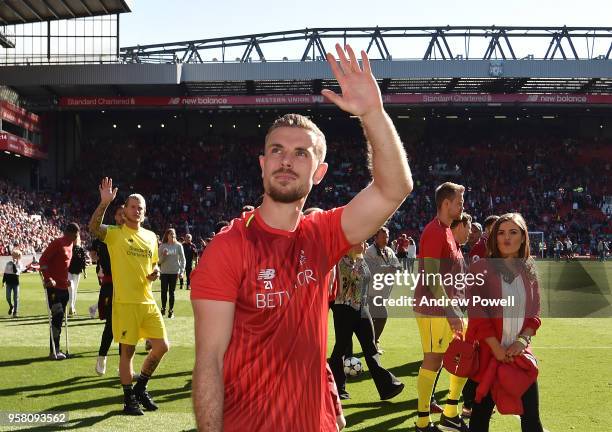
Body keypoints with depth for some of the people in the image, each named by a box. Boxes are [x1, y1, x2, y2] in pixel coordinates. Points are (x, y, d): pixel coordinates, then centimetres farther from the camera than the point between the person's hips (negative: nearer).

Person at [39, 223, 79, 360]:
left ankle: (55, 350, 18)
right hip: (53, 286, -9)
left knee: (59, 318, 11)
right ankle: (54, 351, -8)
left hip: (63, 287, 9)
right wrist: (48, 279, -22)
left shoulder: (70, 245, 14)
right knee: (58, 315, -13)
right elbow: (43, 260, -16)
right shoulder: (57, 243, -12)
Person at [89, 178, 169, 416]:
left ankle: (140, 387, 25)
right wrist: (104, 202, -36)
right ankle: (129, 399, 14)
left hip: (148, 301, 6)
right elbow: (93, 227, -24)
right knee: (127, 351, 1)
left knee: (162, 346, 4)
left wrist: (155, 271, 3)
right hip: (125, 302, -5)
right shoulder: (115, 233, -3)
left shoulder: (150, 236, 14)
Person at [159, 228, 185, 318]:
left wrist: (181, 271, -5)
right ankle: (163, 308, 17)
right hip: (164, 272, 1)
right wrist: (163, 255, -17)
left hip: (174, 272, -1)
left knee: (171, 292, 3)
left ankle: (171, 310, 10)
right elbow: (159, 260, 3)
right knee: (164, 291, 2)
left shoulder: (178, 245, 1)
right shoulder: (162, 246, 2)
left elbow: (182, 259, 2)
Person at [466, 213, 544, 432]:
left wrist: (522, 340, -8)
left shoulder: (528, 272, 8)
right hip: (488, 352, -3)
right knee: (482, 413, 4)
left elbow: (534, 314, 9)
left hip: (519, 352, 3)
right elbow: (477, 314, -10)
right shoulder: (480, 269, -5)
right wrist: (496, 348, -14)